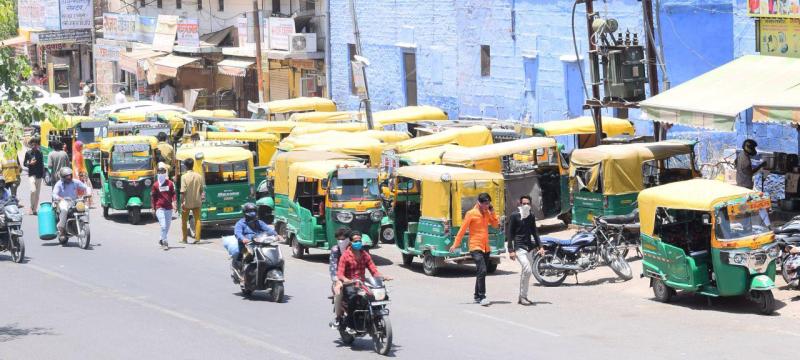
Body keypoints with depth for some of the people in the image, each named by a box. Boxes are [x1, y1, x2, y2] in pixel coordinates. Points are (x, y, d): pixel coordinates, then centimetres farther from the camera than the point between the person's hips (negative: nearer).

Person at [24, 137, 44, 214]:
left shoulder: (40, 153, 7)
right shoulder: (28, 153, 1)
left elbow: (42, 164, 12)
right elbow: (24, 163, 5)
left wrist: (43, 174, 9)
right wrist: (30, 163, -15)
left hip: (39, 175, 3)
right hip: (31, 174, -3)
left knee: (37, 193, 5)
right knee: (33, 190, -20)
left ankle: (35, 209, 11)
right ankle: (31, 207, -5)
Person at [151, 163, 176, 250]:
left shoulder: (170, 183, 4)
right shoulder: (155, 185, -1)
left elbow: (173, 193, 8)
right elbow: (153, 197, 4)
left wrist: (174, 202, -9)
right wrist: (153, 208, 1)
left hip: (169, 208, 4)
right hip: (160, 208, -4)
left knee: (167, 226, 12)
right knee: (163, 226, -14)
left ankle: (162, 239, 32)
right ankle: (165, 242, -10)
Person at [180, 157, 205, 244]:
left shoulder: (184, 177, -14)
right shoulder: (199, 176, 0)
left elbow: (183, 191, -18)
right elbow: (202, 190, 6)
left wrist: (182, 202, -14)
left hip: (187, 202, -3)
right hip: (196, 202, 3)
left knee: (184, 220, 11)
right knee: (197, 219, 8)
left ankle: (185, 239, 15)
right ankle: (197, 237, 0)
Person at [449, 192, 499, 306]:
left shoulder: (487, 213, 10)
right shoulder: (471, 214, -8)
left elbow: (496, 225, 6)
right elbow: (462, 229, -5)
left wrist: (492, 212, -4)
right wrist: (455, 244, -5)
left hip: (486, 248, 7)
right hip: (475, 247, -7)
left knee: (481, 272, 12)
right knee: (482, 271, -19)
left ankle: (477, 296, 22)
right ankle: (482, 297, -18)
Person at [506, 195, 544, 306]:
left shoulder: (531, 217, 13)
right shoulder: (514, 216, -4)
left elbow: (534, 232, 19)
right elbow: (509, 234, -5)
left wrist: (539, 246, 8)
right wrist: (511, 250, -11)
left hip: (529, 247, 6)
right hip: (519, 247, -6)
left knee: (525, 272, 8)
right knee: (527, 269, -19)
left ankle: (522, 297, 17)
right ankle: (523, 296, -12)